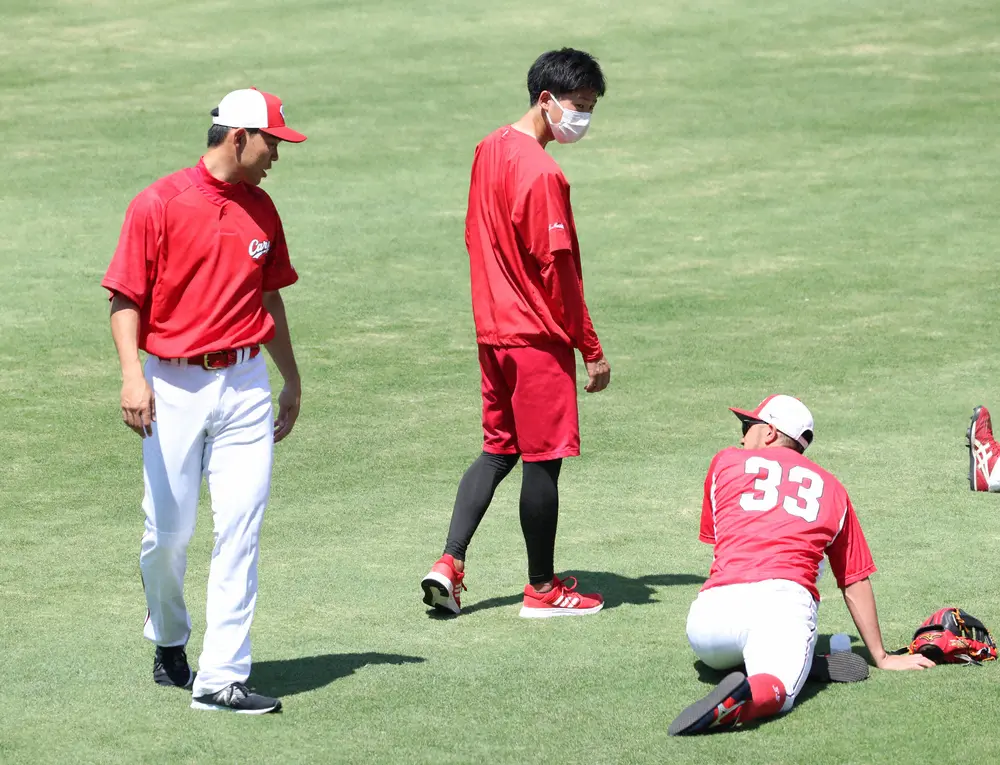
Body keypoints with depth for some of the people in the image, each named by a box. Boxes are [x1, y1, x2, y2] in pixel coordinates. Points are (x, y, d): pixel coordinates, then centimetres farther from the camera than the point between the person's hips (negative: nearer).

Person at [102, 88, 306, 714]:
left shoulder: (260, 209, 10)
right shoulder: (160, 204, -6)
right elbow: (126, 298, -7)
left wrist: (293, 381, 27)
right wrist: (133, 374, -20)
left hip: (244, 385, 4)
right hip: (172, 385, -4)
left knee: (241, 529, -7)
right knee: (168, 532, 3)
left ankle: (221, 676, -7)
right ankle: (170, 642, 31)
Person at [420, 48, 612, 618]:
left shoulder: (491, 150, 8)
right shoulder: (541, 173, -20)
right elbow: (557, 269, -19)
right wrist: (592, 350, -13)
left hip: (495, 331, 9)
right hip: (539, 337, -9)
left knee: (498, 451, 16)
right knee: (543, 460, 2)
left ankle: (450, 564, 7)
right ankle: (543, 590, 11)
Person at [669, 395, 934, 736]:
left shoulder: (726, 461, 25)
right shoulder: (831, 489, 28)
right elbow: (855, 582, 29)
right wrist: (881, 658, 35)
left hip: (716, 606, 0)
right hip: (786, 599, 0)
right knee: (775, 693, -16)